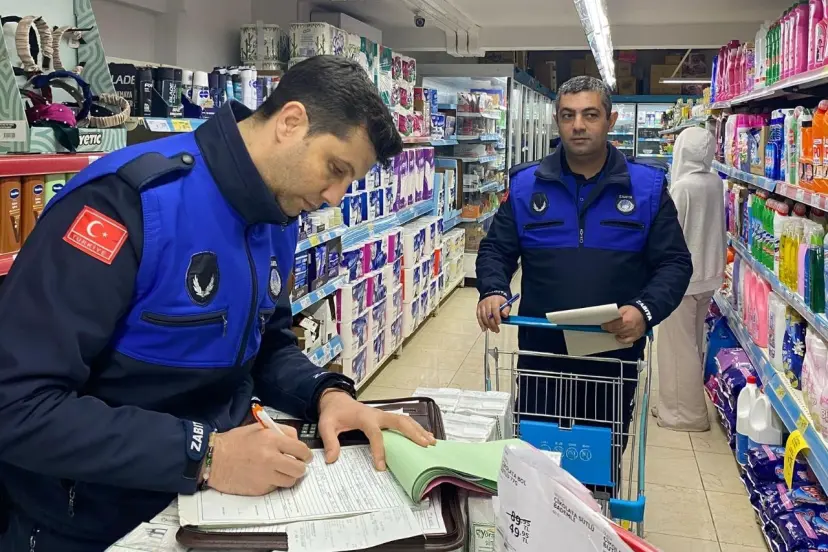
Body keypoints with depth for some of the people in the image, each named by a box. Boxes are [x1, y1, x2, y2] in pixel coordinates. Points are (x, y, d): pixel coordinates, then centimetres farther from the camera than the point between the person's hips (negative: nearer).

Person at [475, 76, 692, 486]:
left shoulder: (648, 187, 0)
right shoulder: (525, 185, 3)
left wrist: (645, 310, -21)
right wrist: (493, 291, -15)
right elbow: (496, 250, 6)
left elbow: (674, 262, -1)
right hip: (540, 352, 1)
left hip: (616, 353, 0)